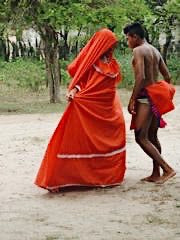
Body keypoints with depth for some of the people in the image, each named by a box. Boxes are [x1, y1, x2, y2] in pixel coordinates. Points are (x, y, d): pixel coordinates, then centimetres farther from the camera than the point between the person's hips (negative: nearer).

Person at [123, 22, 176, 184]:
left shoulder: (138, 50, -11)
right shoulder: (155, 51, 15)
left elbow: (140, 77, -23)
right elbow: (167, 76, 16)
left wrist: (132, 100, -20)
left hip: (145, 97, -9)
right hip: (157, 96, 9)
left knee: (141, 137, -9)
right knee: (152, 137, 14)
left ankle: (167, 169, -15)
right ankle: (156, 174, 16)